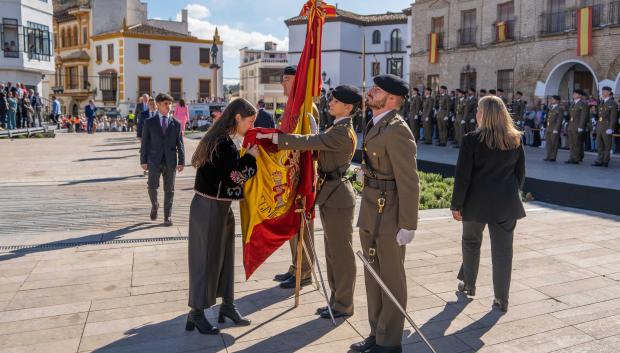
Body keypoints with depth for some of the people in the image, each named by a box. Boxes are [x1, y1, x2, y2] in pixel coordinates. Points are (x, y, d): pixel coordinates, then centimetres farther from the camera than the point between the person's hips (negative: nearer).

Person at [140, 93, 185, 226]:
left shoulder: (176, 124, 5)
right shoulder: (149, 122, 3)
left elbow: (180, 144, 4)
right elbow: (144, 143, 3)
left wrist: (181, 161, -2)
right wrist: (143, 161, -2)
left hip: (170, 161, 1)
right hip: (154, 160, -1)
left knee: (169, 190, 5)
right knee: (152, 187, -1)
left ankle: (167, 216, 16)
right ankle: (154, 205, 31)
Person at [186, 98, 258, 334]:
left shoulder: (219, 139, 9)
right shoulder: (224, 144, -21)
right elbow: (235, 177, -21)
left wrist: (248, 156, 1)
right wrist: (251, 157, -10)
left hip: (218, 207, 9)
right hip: (210, 208, -9)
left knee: (224, 255, 15)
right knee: (206, 258, 2)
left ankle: (227, 305, 28)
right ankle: (196, 313, 17)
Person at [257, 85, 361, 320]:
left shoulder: (343, 132, -18)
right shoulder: (338, 129, 13)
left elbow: (308, 142, -25)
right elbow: (316, 144, 13)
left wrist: (273, 137, -22)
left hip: (337, 196, -10)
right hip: (330, 194, 10)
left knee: (341, 252, 2)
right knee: (333, 251, 17)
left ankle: (344, 305, 16)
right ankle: (337, 300, 30)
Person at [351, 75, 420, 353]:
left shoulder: (396, 130, -18)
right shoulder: (375, 125, 11)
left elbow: (409, 182, -20)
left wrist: (408, 225, -19)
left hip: (388, 215, -9)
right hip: (370, 214, 9)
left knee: (391, 279, 6)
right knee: (373, 275, 19)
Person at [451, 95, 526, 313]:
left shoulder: (472, 139, -12)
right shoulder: (515, 139, 3)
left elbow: (462, 175, -12)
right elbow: (520, 172, 11)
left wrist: (456, 205, -5)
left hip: (477, 202, -3)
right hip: (506, 203, 3)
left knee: (471, 243, 19)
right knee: (503, 250, 7)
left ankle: (468, 285, 34)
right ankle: (502, 299, 13)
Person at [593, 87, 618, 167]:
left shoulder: (613, 103, -6)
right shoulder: (602, 102, 16)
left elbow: (613, 117, -12)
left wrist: (610, 128, -19)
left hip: (607, 127, -7)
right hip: (599, 126, 7)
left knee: (607, 145, 1)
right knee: (599, 145, 6)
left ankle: (606, 161, 6)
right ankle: (599, 161, 8)